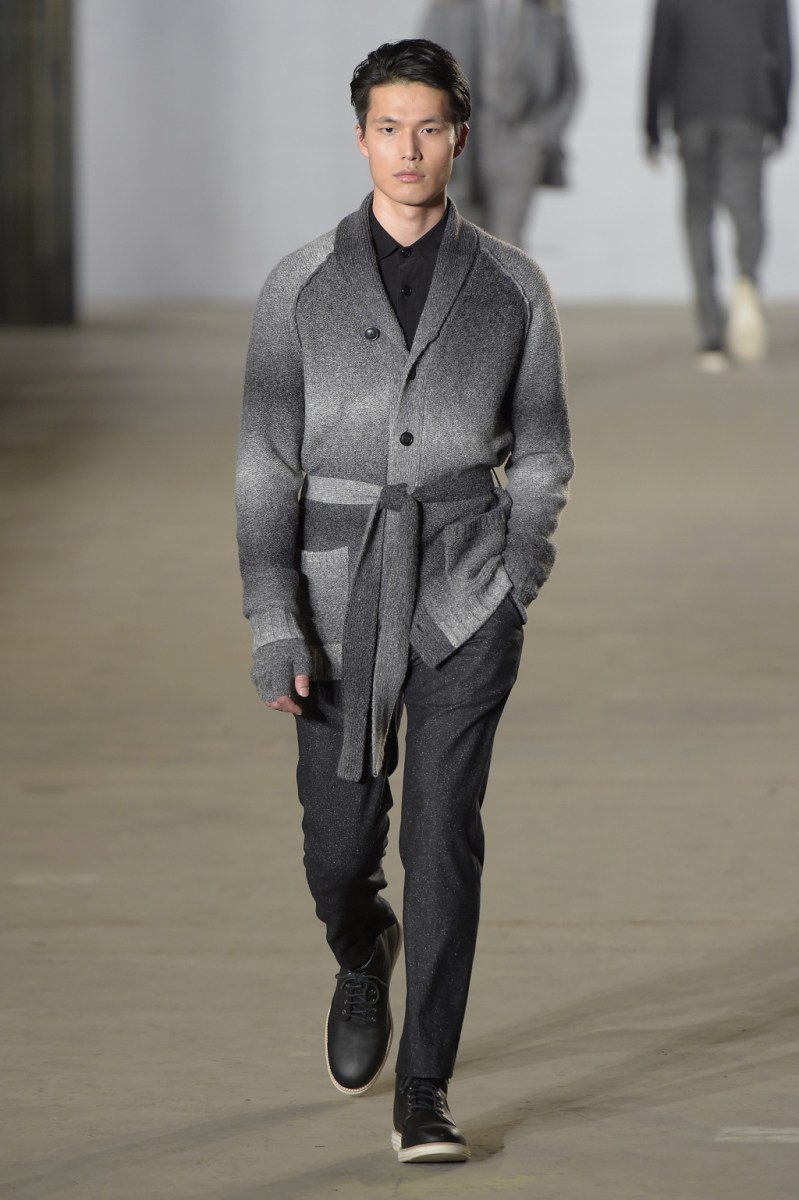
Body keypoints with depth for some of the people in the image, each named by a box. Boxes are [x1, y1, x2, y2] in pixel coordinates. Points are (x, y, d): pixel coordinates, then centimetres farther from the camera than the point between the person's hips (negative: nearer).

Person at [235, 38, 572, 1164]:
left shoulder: (512, 286, 0)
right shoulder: (300, 288, -2)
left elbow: (540, 451, 9)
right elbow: (267, 463, -4)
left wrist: (516, 588, 5)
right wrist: (273, 625, -11)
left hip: (464, 592, -1)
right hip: (339, 585, 1)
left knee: (443, 833, -10)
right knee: (341, 849, 6)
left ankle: (423, 1094, -2)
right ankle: (364, 955, 43)